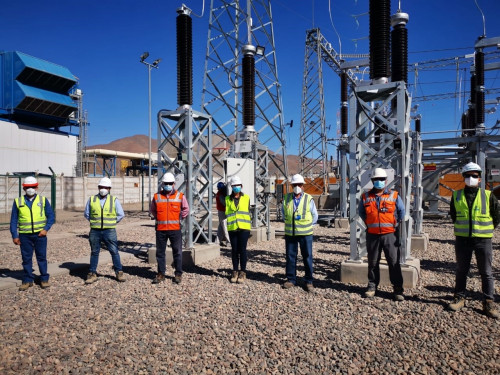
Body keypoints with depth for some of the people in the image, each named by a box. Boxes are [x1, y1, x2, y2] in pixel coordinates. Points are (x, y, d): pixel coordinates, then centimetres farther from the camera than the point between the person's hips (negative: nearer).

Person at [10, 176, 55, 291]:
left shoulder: (43, 200, 3)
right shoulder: (18, 202, 5)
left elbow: (51, 216, 4)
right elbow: (14, 220, 5)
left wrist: (46, 229, -9)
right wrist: (15, 235, 0)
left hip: (40, 234, -1)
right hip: (24, 235, 1)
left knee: (42, 257, 5)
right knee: (26, 258, 8)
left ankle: (44, 279, 15)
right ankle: (27, 280, 19)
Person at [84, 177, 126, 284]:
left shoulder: (114, 200, 3)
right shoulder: (92, 199, 6)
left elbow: (121, 215, 7)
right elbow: (86, 214, 15)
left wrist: (111, 223, 3)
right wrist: (94, 222, 7)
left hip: (109, 231, -1)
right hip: (95, 231, 1)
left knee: (114, 251, 1)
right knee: (94, 252, 9)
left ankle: (119, 272, 11)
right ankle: (92, 274, 18)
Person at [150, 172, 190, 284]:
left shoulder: (180, 196, 1)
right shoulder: (157, 197, 4)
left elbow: (186, 209, 13)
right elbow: (152, 210, 18)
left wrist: (179, 218, 6)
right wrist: (158, 218, 9)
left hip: (175, 229, -1)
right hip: (160, 229, 1)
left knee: (177, 252, 4)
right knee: (160, 252, 8)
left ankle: (178, 274, 16)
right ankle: (161, 274, 21)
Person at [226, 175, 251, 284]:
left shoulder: (246, 198, 6)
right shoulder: (228, 199, 8)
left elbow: (248, 212, 12)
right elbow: (227, 213, 12)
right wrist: (231, 220, 2)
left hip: (244, 228, -1)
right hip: (232, 228, 1)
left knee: (242, 250, -1)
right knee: (234, 250, 7)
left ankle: (243, 272, 9)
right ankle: (235, 271, 18)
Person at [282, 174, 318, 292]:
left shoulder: (308, 199, -1)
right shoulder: (287, 198, 6)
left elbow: (315, 216, 7)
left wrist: (306, 226, 2)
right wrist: (289, 224, 10)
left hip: (305, 234, -2)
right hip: (290, 233, 2)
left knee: (307, 257, 2)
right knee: (290, 256, 8)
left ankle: (309, 281, 13)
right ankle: (291, 279, 20)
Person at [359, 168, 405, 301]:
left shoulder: (394, 196, 1)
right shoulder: (366, 197, 5)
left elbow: (401, 211, 10)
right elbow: (361, 212, 18)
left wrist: (396, 224, 5)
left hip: (389, 234, -1)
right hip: (372, 235, 2)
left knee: (394, 262, 0)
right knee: (373, 263, 10)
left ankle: (398, 289, 10)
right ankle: (372, 286, 22)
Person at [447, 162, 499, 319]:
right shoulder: (457, 196, 3)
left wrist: (486, 229, 8)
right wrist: (463, 228, 12)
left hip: (483, 239, -1)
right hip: (462, 239, 2)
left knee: (486, 272, 5)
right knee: (461, 270, 11)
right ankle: (459, 297, 23)